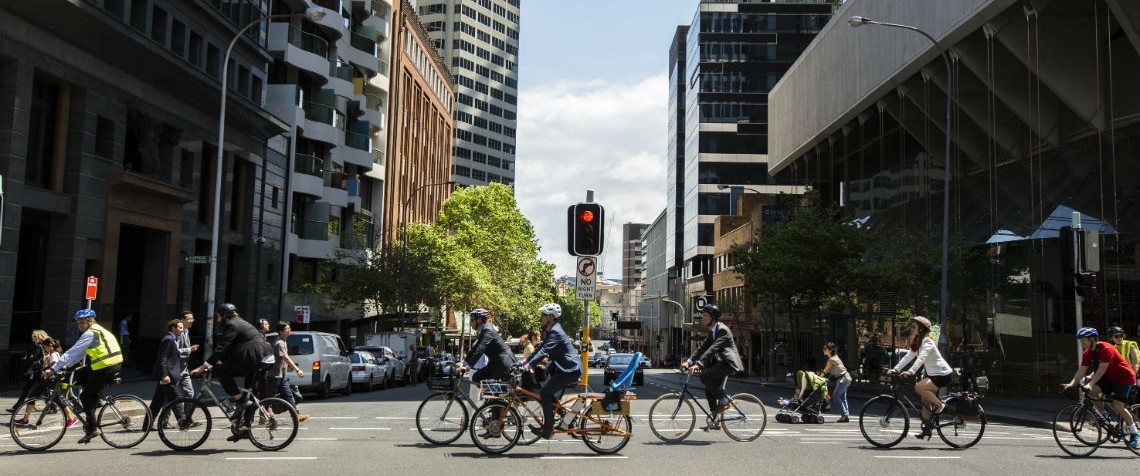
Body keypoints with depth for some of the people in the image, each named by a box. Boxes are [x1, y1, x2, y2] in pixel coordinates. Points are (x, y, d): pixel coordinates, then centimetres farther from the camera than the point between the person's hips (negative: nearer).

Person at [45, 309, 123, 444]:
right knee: (79, 374, 20)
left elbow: (72, 352, -12)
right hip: (115, 364, 9)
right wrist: (66, 366, 21)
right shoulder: (98, 331, 22)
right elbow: (80, 353, 26)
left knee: (86, 397, 1)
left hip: (106, 367, -9)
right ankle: (95, 400, 16)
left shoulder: (90, 334, -8)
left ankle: (92, 428, -1)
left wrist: (53, 369, -10)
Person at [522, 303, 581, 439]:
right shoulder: (551, 331, 16)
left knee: (544, 392, -13)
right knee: (548, 393, 12)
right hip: (564, 368, 11)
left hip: (570, 370, -11)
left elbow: (544, 351, -27)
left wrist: (528, 365, -32)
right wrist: (525, 361, 12)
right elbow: (540, 347, 19)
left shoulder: (555, 332, -17)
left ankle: (547, 429, -9)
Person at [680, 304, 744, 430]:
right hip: (721, 363, 10)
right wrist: (689, 361, -4)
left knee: (704, 377, -23)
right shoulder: (712, 331, 12)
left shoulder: (722, 330, -18)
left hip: (728, 362, -10)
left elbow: (712, 349, -29)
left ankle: (723, 400, -8)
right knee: (709, 390, 7)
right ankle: (715, 422, 15)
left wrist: (698, 364, -37)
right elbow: (702, 348, 9)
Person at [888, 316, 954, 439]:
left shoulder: (927, 341, -17)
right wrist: (896, 369, -5)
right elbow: (908, 357, 7)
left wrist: (911, 371, -42)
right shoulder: (917, 343, 12)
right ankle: (926, 429, 11)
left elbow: (921, 358, -31)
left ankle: (940, 405, -11)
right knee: (925, 401, 7)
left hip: (943, 374, -10)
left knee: (919, 387, -27)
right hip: (933, 374, 10)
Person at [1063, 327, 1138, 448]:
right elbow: (1081, 370, -7)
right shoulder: (1088, 353, -2)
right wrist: (1071, 383, -21)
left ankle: (1135, 434, -1)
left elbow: (1101, 371, -32)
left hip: (1125, 378, -7)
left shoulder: (1106, 349, -26)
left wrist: (1090, 384, -40)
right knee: (1093, 390, -19)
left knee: (1117, 406, -18)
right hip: (1110, 377, 7)